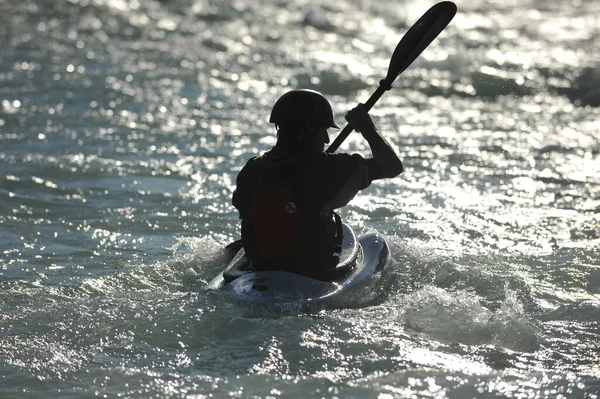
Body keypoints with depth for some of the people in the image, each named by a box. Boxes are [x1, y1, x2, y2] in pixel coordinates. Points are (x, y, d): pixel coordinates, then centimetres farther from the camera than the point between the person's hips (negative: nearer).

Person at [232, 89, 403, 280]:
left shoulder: (252, 170, -7)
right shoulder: (326, 169, -19)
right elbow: (393, 166, -11)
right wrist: (368, 129, 4)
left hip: (261, 271, 4)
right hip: (317, 276, -4)